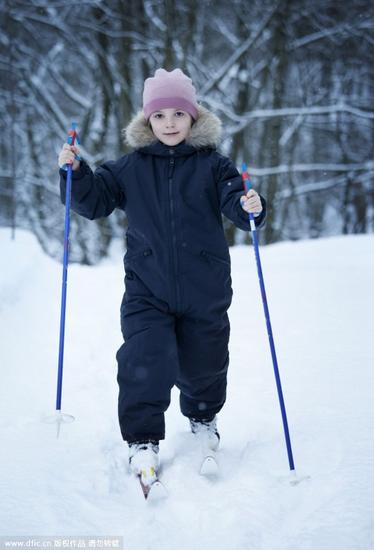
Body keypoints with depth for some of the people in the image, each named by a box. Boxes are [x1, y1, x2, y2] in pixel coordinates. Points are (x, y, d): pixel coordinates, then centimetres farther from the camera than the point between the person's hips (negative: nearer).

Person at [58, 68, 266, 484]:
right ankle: (143, 442, 4)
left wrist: (250, 207, -32)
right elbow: (95, 201, 7)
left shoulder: (213, 165, -1)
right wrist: (76, 173, -10)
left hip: (204, 290, 0)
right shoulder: (130, 167, 3)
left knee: (203, 363, 15)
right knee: (144, 363, -12)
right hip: (147, 290, 0)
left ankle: (203, 419, 43)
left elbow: (233, 200, -9)